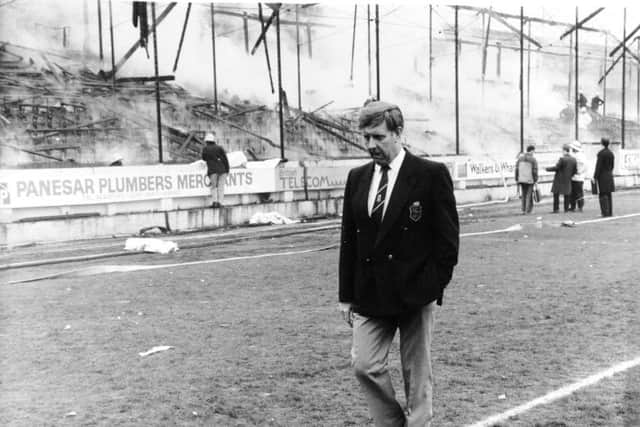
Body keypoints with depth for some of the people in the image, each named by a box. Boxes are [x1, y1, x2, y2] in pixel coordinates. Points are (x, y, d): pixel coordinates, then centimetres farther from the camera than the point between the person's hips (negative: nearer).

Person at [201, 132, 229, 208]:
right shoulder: (219, 148, 9)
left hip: (212, 170, -1)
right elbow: (225, 158, 3)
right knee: (221, 187, 3)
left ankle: (214, 201, -8)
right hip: (222, 170, 1)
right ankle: (219, 202, -6)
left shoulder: (205, 149, 7)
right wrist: (227, 170, 6)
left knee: (213, 187, 8)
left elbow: (204, 158, 20)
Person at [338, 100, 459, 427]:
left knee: (417, 375, 7)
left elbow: (447, 238, -6)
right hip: (369, 296, 4)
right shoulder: (357, 178, 8)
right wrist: (346, 295, 8)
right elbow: (348, 240, 10)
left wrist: (434, 287, -11)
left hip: (415, 294, -4)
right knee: (364, 366, -1)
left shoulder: (432, 175, -6)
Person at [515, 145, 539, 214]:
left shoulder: (520, 158, 4)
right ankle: (528, 210, 2)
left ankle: (523, 210, 12)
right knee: (529, 195, 3)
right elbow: (535, 171, -10)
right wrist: (536, 181, -3)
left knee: (523, 194, 13)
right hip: (530, 180, -4)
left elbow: (517, 169, 4)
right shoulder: (533, 160, -9)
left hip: (522, 180, 4)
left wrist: (517, 179, 9)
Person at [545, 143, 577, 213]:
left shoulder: (562, 159, -18)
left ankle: (556, 209, 1)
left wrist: (547, 168, -5)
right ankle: (566, 209, 14)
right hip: (567, 180, 6)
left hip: (559, 180, -6)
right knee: (567, 195, 12)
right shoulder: (573, 159, 3)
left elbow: (556, 168, -17)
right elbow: (575, 170, 8)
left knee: (556, 194, 2)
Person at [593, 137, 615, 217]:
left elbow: (598, 166, -15)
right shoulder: (611, 153, 9)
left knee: (603, 195, -4)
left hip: (602, 176, -7)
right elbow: (612, 166, 14)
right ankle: (610, 212, 14)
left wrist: (595, 177, -11)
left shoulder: (601, 153, -13)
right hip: (609, 176, 7)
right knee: (608, 195, 11)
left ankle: (605, 212, -8)